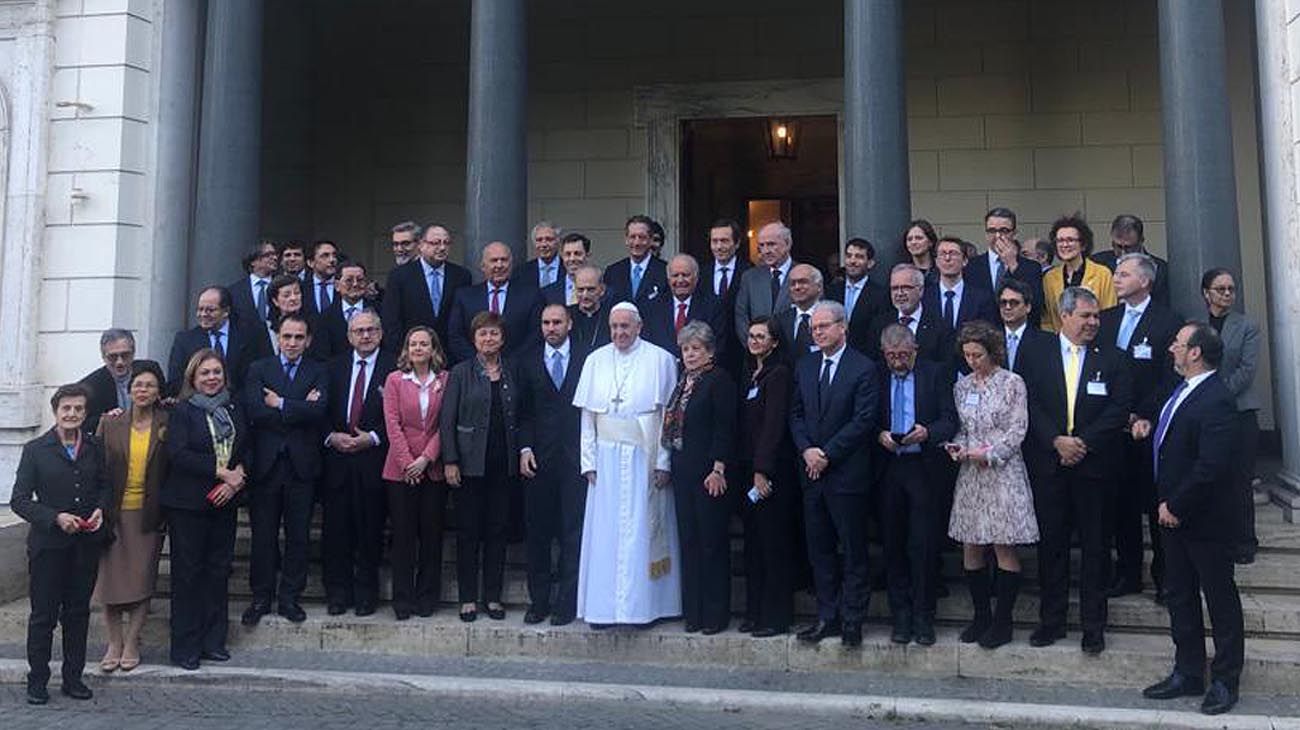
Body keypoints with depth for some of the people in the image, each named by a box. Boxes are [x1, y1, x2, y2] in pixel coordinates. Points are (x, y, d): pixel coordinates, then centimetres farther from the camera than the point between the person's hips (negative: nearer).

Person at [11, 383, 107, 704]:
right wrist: (55, 517, -18)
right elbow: (19, 500, -6)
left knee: (78, 613, 12)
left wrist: (100, 509, -3)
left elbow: (104, 485, 17)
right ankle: (37, 681, 19)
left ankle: (73, 678, 23)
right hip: (48, 545, -3)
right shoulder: (36, 450, -4)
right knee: (43, 615, 5)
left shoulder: (95, 448, 6)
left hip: (86, 544, 3)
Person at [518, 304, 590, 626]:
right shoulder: (529, 362, 10)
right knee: (537, 532, 6)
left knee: (573, 533, 0)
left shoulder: (586, 358, 3)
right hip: (538, 459, 2)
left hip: (576, 457, -2)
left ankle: (567, 602, 9)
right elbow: (523, 412, 10)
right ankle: (539, 601, 16)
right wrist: (525, 448, -2)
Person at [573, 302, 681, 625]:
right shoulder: (596, 360, 7)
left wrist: (663, 462, -9)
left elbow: (669, 415, -3)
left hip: (644, 460, -2)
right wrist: (589, 461, 0)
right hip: (606, 460, 3)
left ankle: (643, 605, 10)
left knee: (642, 531, 1)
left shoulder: (660, 360, -1)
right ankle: (603, 606, 11)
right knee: (604, 532, 3)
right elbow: (587, 415, 7)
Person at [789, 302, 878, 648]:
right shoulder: (804, 366, 12)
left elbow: (863, 420, -12)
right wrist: (807, 450, -6)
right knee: (819, 549, 11)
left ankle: (852, 620, 13)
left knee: (853, 550, 3)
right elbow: (796, 414, 11)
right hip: (812, 473, 6)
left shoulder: (864, 368, -7)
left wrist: (827, 454, -13)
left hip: (847, 473, -6)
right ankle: (827, 616, 21)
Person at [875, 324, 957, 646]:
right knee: (893, 545, 6)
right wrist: (880, 435, -10)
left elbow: (950, 420, -2)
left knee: (923, 545, -4)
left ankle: (923, 617, 8)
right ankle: (901, 616, 16)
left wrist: (927, 432, -20)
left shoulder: (936, 374, 4)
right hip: (889, 470, 2)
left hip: (926, 470, -2)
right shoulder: (877, 378, 9)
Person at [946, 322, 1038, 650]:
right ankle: (981, 616, 18)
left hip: (1003, 472, -5)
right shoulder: (962, 385, 12)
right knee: (971, 549, 6)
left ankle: (1003, 621, 7)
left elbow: (1018, 430, -6)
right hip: (970, 474, 5)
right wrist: (957, 447, -4)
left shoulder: (1012, 383, -3)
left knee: (1005, 548, -3)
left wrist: (989, 453, -15)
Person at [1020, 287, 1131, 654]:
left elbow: (1120, 407, -3)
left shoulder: (1111, 358, 4)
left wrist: (1084, 442, -13)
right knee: (1051, 542, 7)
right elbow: (1031, 406, -1)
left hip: (1094, 463, 0)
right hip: (1048, 464, 1)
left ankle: (1093, 624, 15)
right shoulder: (1038, 356, 5)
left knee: (1095, 545, 5)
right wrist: (1057, 441, -14)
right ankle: (1051, 620, 18)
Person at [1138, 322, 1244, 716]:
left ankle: (1226, 680, 21)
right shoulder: (1182, 390, 8)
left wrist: (1176, 506, -19)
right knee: (1180, 596, 17)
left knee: (1221, 600, 8)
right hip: (1174, 516, 9)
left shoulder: (1218, 401, -22)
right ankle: (1188, 673, 29)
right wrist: (1150, 425, 5)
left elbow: (1211, 466, -26)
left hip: (1206, 521, -9)